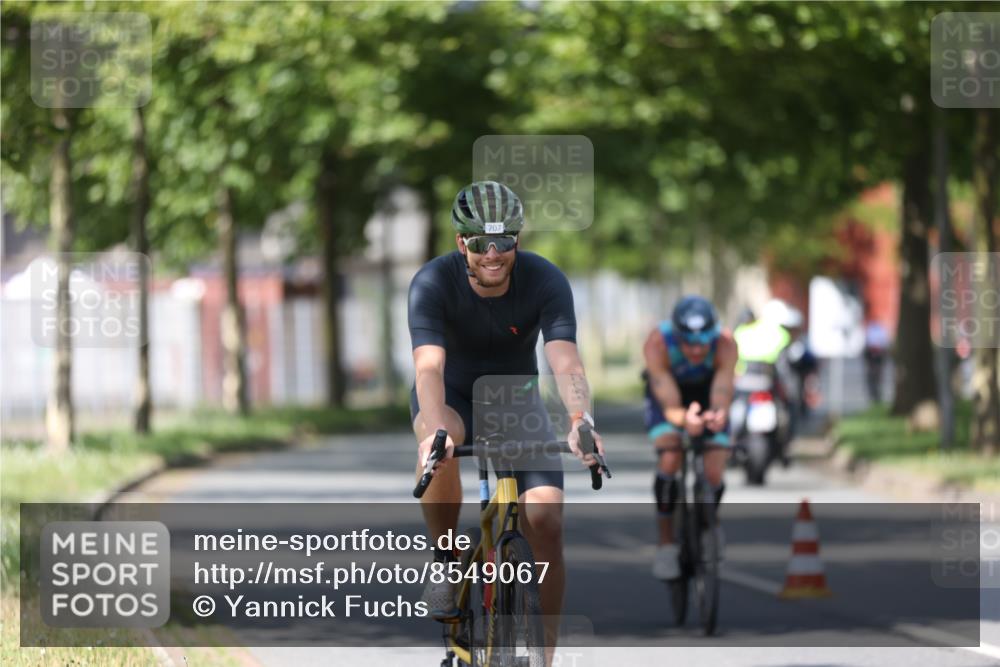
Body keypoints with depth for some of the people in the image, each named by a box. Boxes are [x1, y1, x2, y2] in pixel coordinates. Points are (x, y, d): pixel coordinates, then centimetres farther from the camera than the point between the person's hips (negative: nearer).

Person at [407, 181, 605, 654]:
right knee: (438, 447, -38)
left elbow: (565, 362, -35)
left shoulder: (545, 281, -24)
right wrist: (436, 430, -59)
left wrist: (580, 420, -56)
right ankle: (446, 561, -14)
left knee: (545, 520, -17)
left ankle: (544, 655, -6)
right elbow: (429, 366, -39)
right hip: (452, 397, -1)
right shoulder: (433, 283, -26)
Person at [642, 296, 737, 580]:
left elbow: (722, 397, -43)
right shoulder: (657, 343, -36)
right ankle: (666, 543, -10)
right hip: (667, 394, -1)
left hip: (706, 396, 1)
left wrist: (718, 415, -67)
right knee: (669, 459, -27)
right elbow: (669, 406, -40)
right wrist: (683, 419, -64)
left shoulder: (725, 344, -34)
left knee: (714, 476, -14)